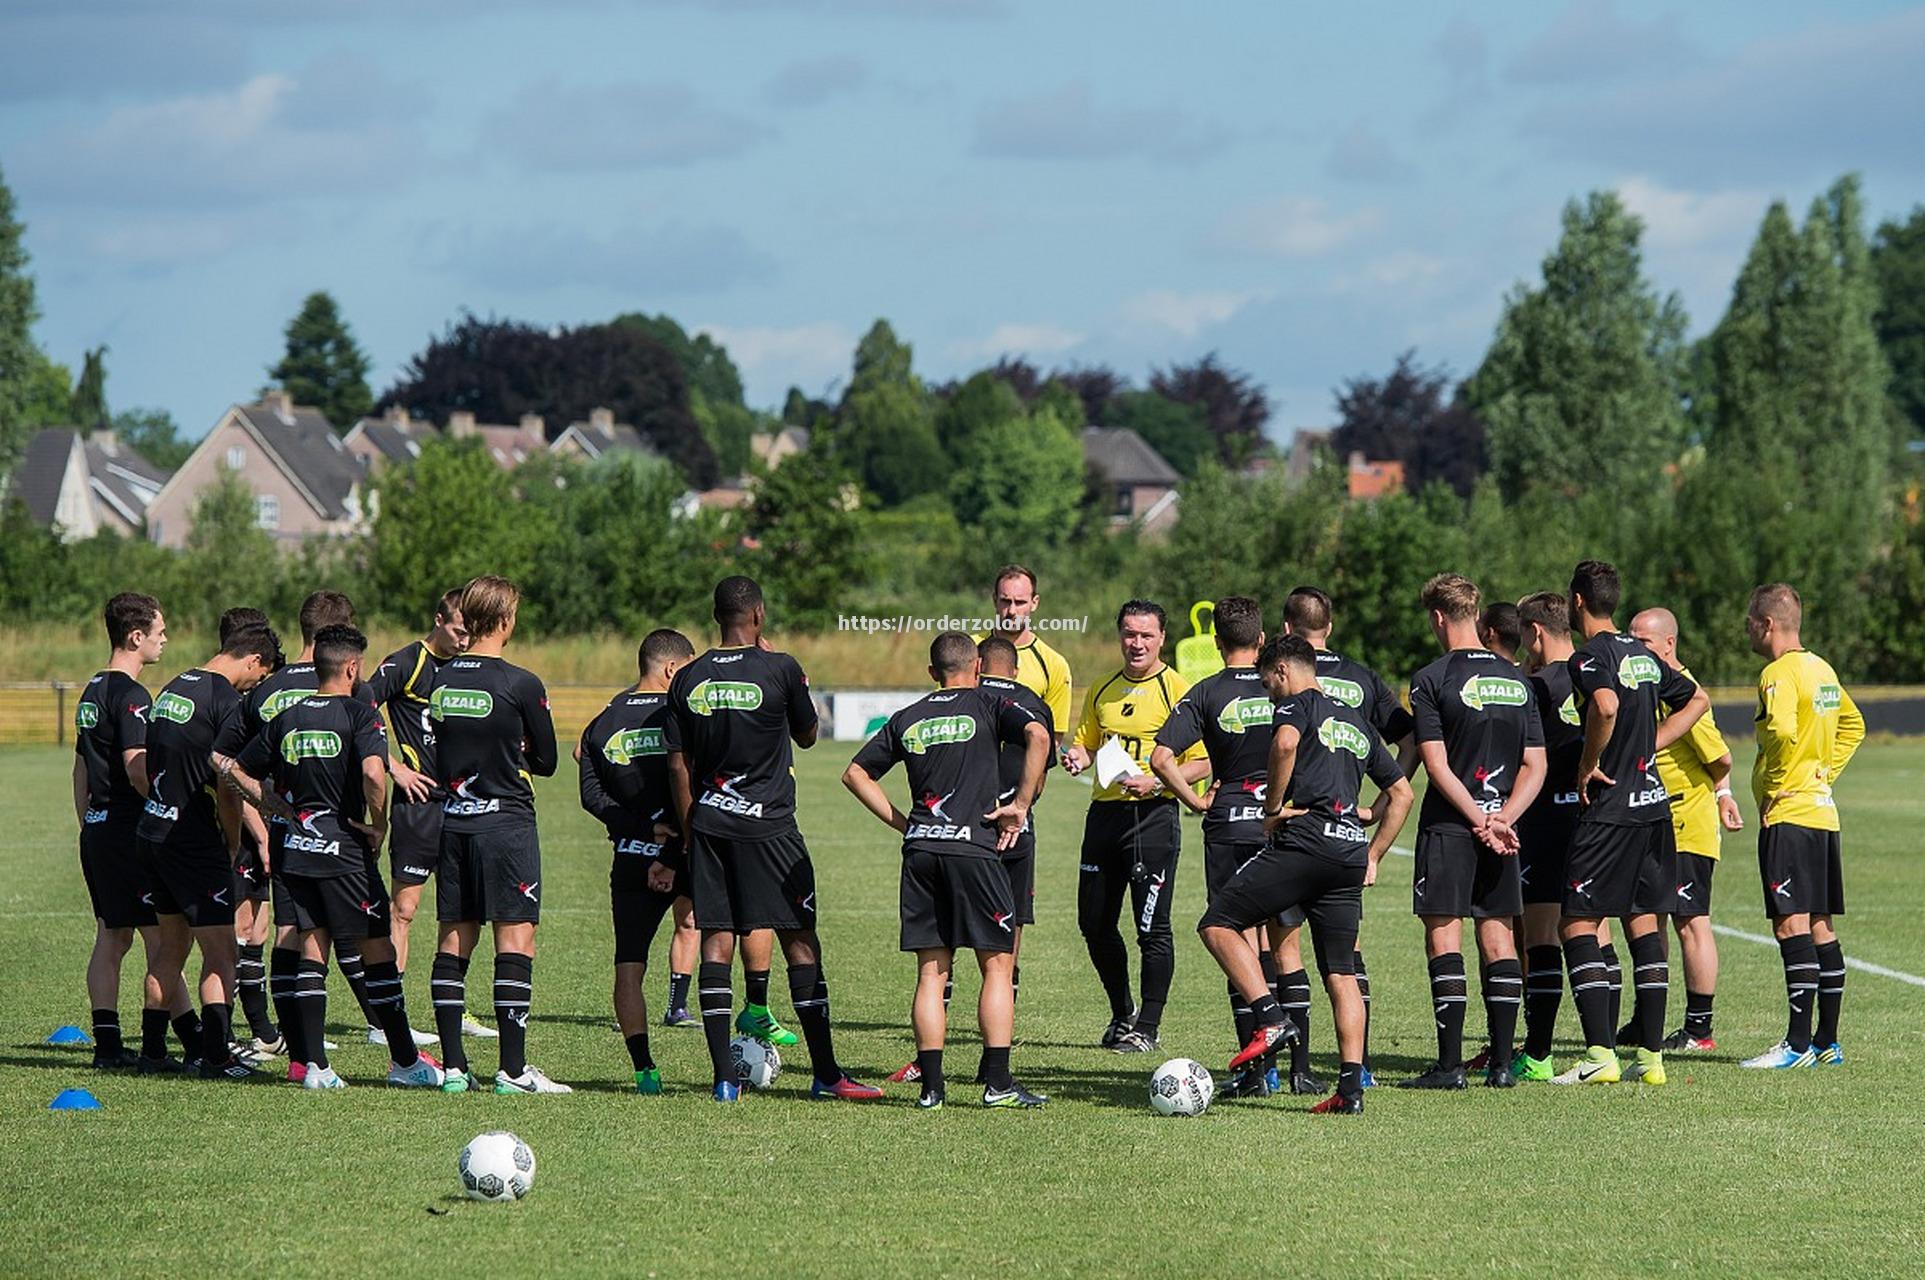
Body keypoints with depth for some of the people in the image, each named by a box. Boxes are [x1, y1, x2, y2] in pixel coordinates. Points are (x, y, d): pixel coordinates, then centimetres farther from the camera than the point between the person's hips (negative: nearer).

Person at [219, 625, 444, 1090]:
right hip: (342, 847, -5)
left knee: (312, 948, 8)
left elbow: (237, 773, 12)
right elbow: (373, 774, -25)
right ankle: (405, 1061, 9)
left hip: (293, 847, 5)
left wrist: (287, 811, 12)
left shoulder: (286, 718, 10)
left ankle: (315, 1064, 2)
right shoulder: (360, 715, -8)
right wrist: (379, 826, -11)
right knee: (377, 951, 4)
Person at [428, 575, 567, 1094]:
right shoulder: (521, 685, -10)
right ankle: (513, 1068, -7)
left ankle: (453, 1066, 8)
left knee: (454, 939, 8)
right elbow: (545, 761, -1)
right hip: (506, 822, -5)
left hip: (451, 822, 6)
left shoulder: (439, 681, 5)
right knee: (515, 940, -3)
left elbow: (434, 753, 12)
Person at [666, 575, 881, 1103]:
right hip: (769, 824, -3)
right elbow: (807, 736, 7)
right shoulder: (780, 669, -8)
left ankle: (724, 1077, 1)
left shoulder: (689, 679, 4)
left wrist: (690, 835, 14)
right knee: (800, 941, 2)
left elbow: (678, 766, 6)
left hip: (708, 824, 4)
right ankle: (826, 1074, 3)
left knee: (716, 941, 4)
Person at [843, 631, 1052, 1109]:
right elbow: (1038, 736, -13)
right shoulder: (989, 704, 4)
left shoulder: (907, 719, 16)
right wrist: (1021, 805, -7)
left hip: (920, 851, 4)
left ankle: (930, 1086, 3)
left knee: (931, 972, 7)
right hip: (973, 847, -4)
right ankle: (997, 1082, -4)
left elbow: (855, 774, 17)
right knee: (998, 965, 3)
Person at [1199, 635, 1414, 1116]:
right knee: (1341, 975, 8)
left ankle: (1272, 1020, -13)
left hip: (1304, 840, -7)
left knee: (1218, 924, 1)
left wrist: (1272, 808, -9)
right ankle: (1351, 1088, 0)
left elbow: (1285, 742, -20)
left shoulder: (1298, 704, 5)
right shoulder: (1359, 724, 27)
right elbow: (1400, 794, 28)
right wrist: (1372, 857, 26)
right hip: (1351, 851, 7)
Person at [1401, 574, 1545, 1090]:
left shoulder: (1432, 679, -7)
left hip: (1448, 826, -5)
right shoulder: (1516, 679, 10)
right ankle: (1501, 1062, 6)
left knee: (1444, 935, -2)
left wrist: (1481, 822, -13)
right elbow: (1535, 766, 6)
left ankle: (1450, 1064, -6)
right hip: (1502, 827, 5)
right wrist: (1501, 818, -3)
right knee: (1498, 937, 8)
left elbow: (1437, 766, -13)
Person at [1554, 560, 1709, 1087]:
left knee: (1578, 925, -3)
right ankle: (1651, 1056, 9)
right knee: (1645, 925, 10)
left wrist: (1588, 766, -16)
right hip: (1654, 802, 8)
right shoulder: (1643, 654, 13)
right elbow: (1697, 701, 24)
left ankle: (1600, 1055, -11)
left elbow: (1606, 706, -30)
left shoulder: (1590, 655, -10)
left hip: (1610, 809, -8)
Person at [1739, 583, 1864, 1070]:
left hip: (1788, 813, -9)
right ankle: (1827, 1043, 13)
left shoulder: (1780, 673, -13)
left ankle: (1798, 1043, -13)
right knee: (1821, 927, 11)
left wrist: (1772, 787, -16)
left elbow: (1782, 731, -29)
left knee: (1792, 925, -10)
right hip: (1823, 811, 9)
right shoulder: (1822, 669, 14)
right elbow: (1852, 724, 27)